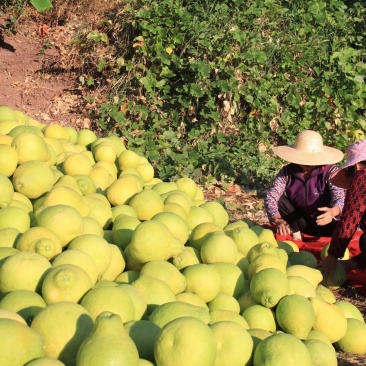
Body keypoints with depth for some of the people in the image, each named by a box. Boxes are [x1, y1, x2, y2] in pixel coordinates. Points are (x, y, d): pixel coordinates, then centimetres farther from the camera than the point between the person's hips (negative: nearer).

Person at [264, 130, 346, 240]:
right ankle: (296, 235, -9)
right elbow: (271, 198, -21)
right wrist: (278, 220, -42)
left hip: (324, 224, -2)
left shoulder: (330, 171, -19)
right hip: (299, 222, 2)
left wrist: (332, 211, -56)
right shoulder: (287, 172, -14)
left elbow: (340, 198, -31)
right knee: (279, 199, -21)